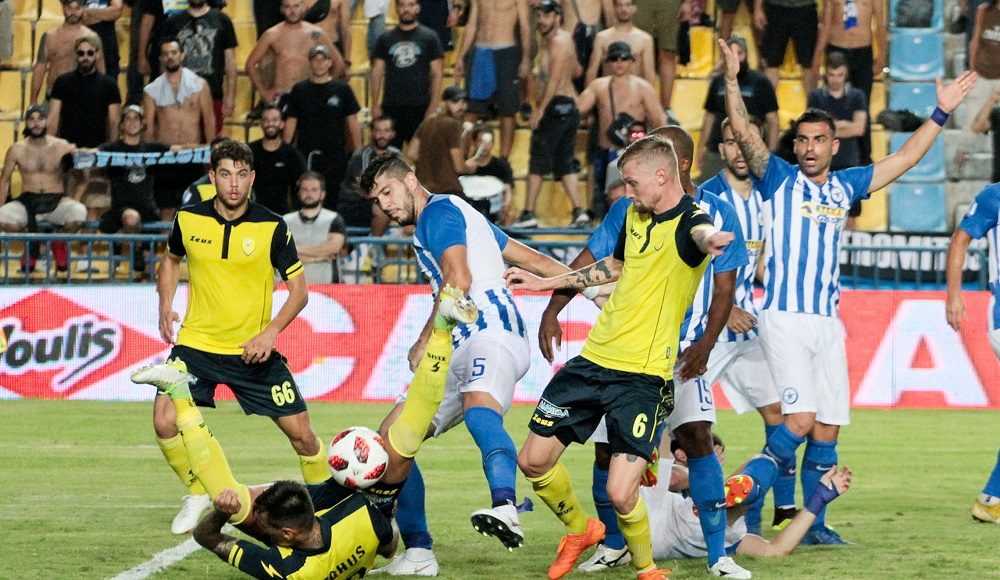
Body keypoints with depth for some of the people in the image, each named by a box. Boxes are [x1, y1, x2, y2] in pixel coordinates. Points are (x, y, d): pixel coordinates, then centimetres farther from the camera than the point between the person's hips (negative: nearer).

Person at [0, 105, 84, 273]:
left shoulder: (63, 147, 1)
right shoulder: (16, 150, 5)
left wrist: (75, 200, -11)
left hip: (56, 202, 0)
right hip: (27, 202, 0)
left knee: (79, 212, -34)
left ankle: (59, 242, 3)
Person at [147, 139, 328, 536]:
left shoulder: (272, 228, -10)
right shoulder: (189, 220, -4)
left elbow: (299, 290, -4)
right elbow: (171, 260, 18)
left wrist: (270, 333, -18)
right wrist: (166, 306, 3)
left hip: (253, 350, -1)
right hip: (196, 343, 1)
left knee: (300, 432, -2)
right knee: (165, 421, -17)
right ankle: (198, 493, 9)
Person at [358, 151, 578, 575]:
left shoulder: (439, 210, 1)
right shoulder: (460, 217, 32)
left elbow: (458, 279, -14)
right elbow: (534, 260, 29)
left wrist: (424, 342, -7)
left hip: (491, 334, -11)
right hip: (458, 352, 11)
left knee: (480, 410, -40)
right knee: (392, 437, 8)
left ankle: (505, 509, -69)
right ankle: (418, 554, 7)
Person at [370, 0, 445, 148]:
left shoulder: (429, 37, 2)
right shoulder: (385, 38, 8)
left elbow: (437, 74, 0)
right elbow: (377, 72, 9)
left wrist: (433, 106, -9)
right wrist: (375, 105, 1)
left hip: (420, 107, -2)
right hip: (391, 107, 2)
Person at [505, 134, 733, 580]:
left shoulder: (688, 221, -15)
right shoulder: (635, 214, 9)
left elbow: (701, 234, -42)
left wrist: (710, 240, -67)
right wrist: (547, 283, 33)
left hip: (643, 376, -7)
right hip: (593, 359, 7)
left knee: (620, 494, -15)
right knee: (533, 460, 10)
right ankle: (580, 530, 38)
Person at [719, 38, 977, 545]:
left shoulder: (845, 187, 15)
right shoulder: (778, 179, 2)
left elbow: (904, 158, 23)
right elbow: (744, 133, -12)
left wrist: (942, 112, 20)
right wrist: (731, 81, -24)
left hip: (828, 322, 5)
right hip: (784, 318, -5)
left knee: (827, 431, 4)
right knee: (799, 421, -18)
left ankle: (812, 523, 15)